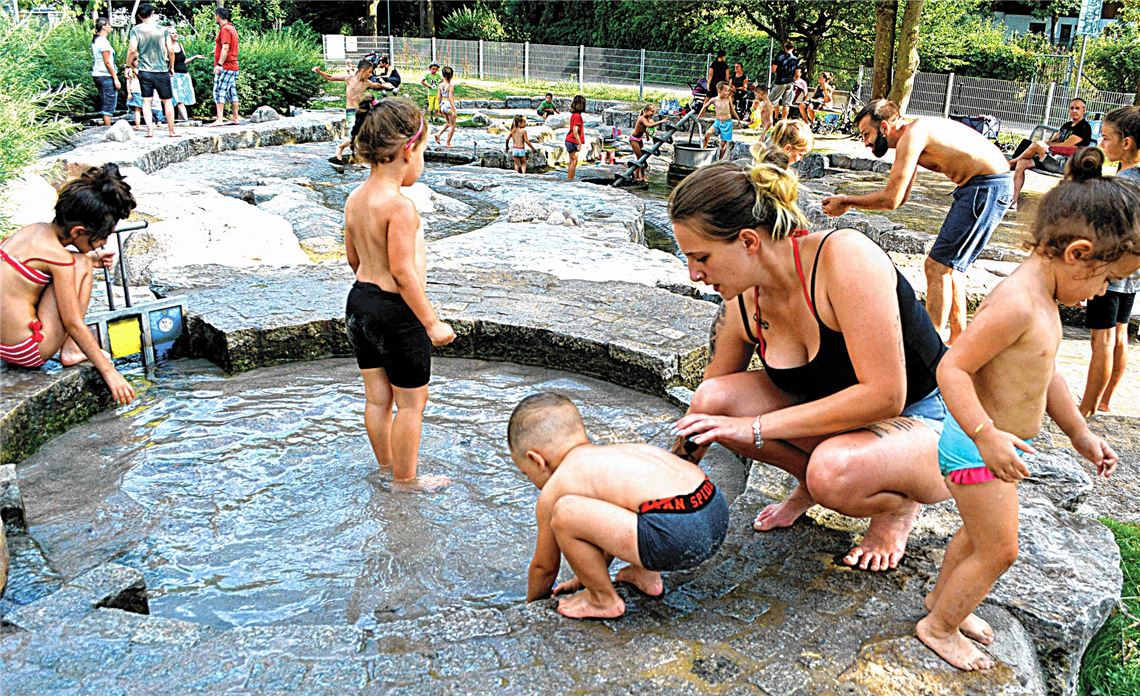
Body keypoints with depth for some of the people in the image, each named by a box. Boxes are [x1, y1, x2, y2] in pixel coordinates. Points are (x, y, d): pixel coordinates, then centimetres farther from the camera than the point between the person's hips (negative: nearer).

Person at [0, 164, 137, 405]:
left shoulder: (34, 229, 3)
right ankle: (70, 351, -1)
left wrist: (90, 261, 19)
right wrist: (109, 372, -10)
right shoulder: (59, 257, -19)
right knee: (82, 266, -4)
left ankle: (71, 347, 16)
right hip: (27, 353, -9)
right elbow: (74, 324, -16)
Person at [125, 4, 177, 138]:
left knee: (146, 102, 4)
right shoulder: (162, 30, 0)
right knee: (167, 101, 10)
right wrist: (171, 66, 13)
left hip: (144, 71, 0)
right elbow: (170, 50, -3)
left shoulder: (136, 30, -1)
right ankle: (171, 131, 12)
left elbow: (132, 50, -8)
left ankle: (150, 131, -5)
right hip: (162, 71, 0)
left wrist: (129, 63, 11)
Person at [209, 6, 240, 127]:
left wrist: (219, 64, -23)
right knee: (232, 92, 10)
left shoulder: (225, 29, -12)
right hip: (233, 66, 10)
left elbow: (225, 48, -21)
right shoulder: (231, 28, 17)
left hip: (225, 67, -10)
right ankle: (235, 118, 12)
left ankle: (219, 119, -16)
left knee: (219, 91, -11)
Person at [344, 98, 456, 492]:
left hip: (359, 300, 9)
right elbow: (403, 272, -23)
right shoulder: (400, 205, -22)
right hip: (396, 311, -8)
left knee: (377, 397, 21)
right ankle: (406, 479, 23)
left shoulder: (355, 198, 4)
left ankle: (385, 464, 38)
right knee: (412, 400, 9)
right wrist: (431, 322, -17)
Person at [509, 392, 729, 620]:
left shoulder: (553, 489, 7)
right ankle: (647, 576, 30)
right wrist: (587, 577, 56)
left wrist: (532, 607, 40)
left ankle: (604, 600, 10)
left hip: (676, 537, -9)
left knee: (564, 514, -7)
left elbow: (544, 566, 21)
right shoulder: (616, 452, 28)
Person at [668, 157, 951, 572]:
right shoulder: (741, 307, -9)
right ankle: (813, 480, 7)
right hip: (842, 419, 6)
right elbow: (701, 424, 3)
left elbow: (883, 395, -31)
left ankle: (900, 503, -2)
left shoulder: (845, 256, -28)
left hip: (930, 425, -5)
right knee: (714, 400, -18)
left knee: (835, 472, -39)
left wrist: (756, 427, -28)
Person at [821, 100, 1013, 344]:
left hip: (988, 188, -10)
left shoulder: (911, 135, -16)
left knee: (938, 267, -9)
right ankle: (958, 340, 27)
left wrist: (848, 202, -7)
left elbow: (891, 199, -19)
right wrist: (850, 201, 12)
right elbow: (900, 196, 19)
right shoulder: (916, 134, 15)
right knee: (950, 265, 19)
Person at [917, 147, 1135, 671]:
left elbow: (1044, 375, 18)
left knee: (978, 534, 25)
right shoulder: (1015, 304, -27)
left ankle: (943, 597, 45)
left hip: (997, 443, 10)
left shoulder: (1042, 299, 6)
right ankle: (939, 627, 22)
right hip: (977, 448, -10)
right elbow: (952, 369, -31)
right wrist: (986, 436, -37)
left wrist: (1079, 433, 23)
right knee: (999, 550, 4)